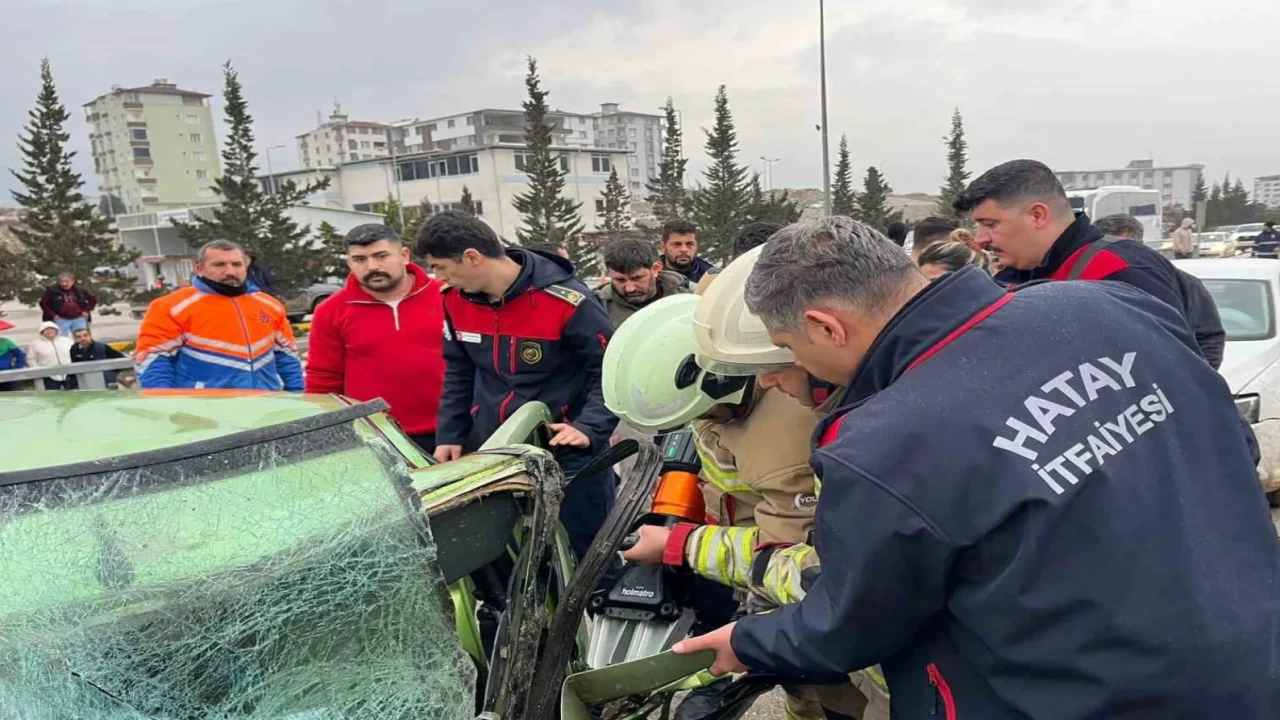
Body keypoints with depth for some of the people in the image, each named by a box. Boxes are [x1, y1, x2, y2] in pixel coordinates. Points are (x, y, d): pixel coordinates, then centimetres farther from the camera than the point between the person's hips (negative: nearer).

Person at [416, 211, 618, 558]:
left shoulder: (566, 300, -18)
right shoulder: (456, 300, 1)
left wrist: (589, 428, -25)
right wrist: (449, 435, 6)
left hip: (568, 451, -5)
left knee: (589, 552, 4)